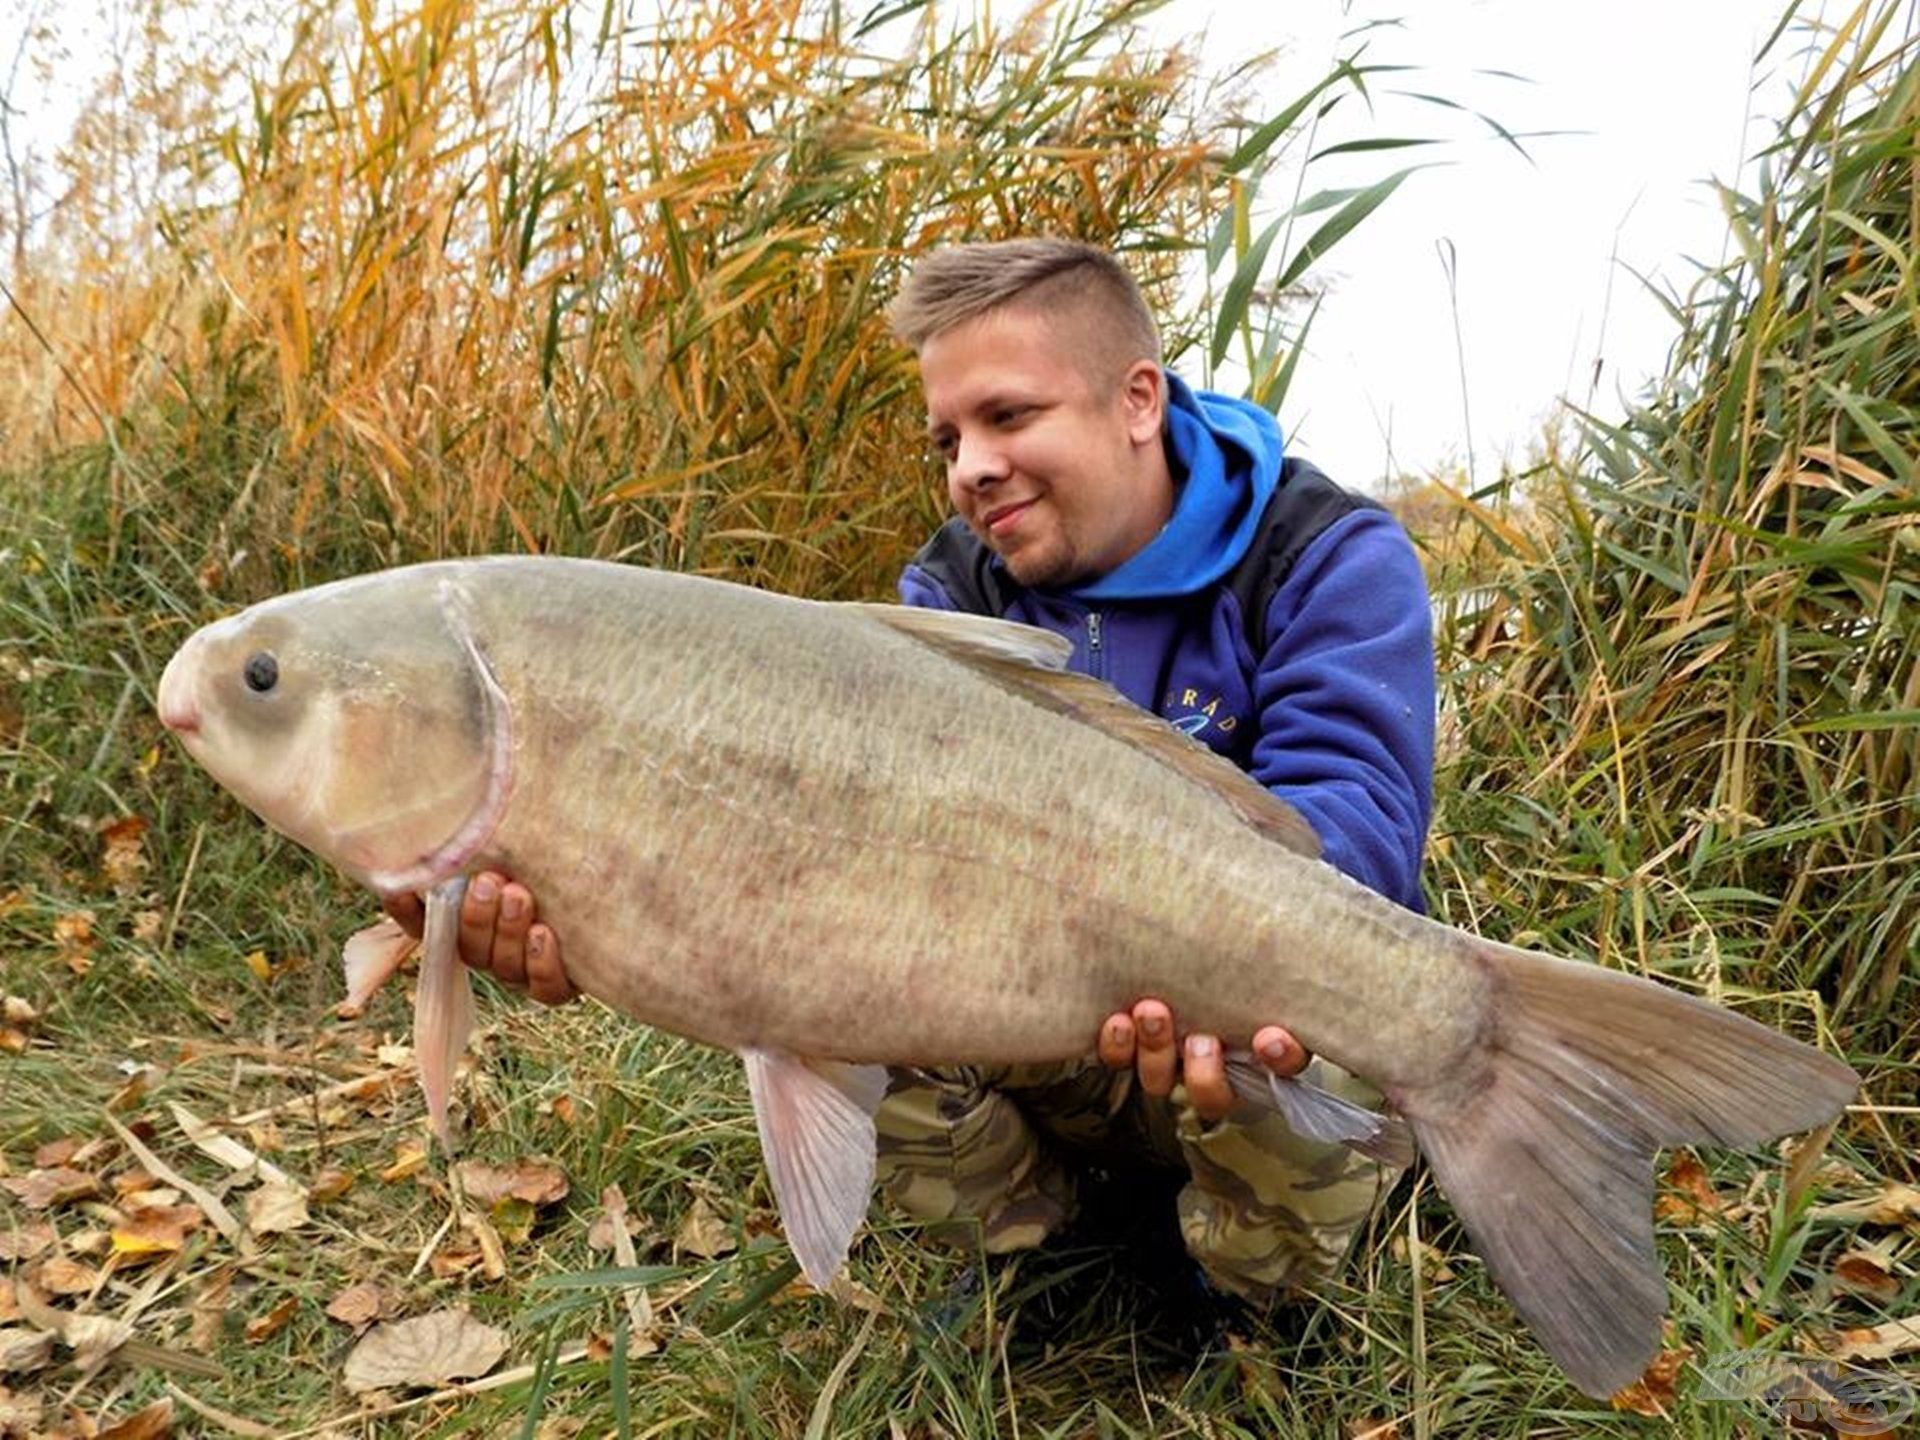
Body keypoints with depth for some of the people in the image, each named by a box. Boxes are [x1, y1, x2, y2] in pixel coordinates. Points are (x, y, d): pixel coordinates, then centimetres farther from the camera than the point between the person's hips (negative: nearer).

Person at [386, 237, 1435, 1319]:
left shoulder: (1332, 562, -11)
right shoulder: (955, 589, -2)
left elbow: (1355, 814, -27)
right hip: (1045, 1039, 4)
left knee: (1269, 1250, -35)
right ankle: (1022, 1218, 4)